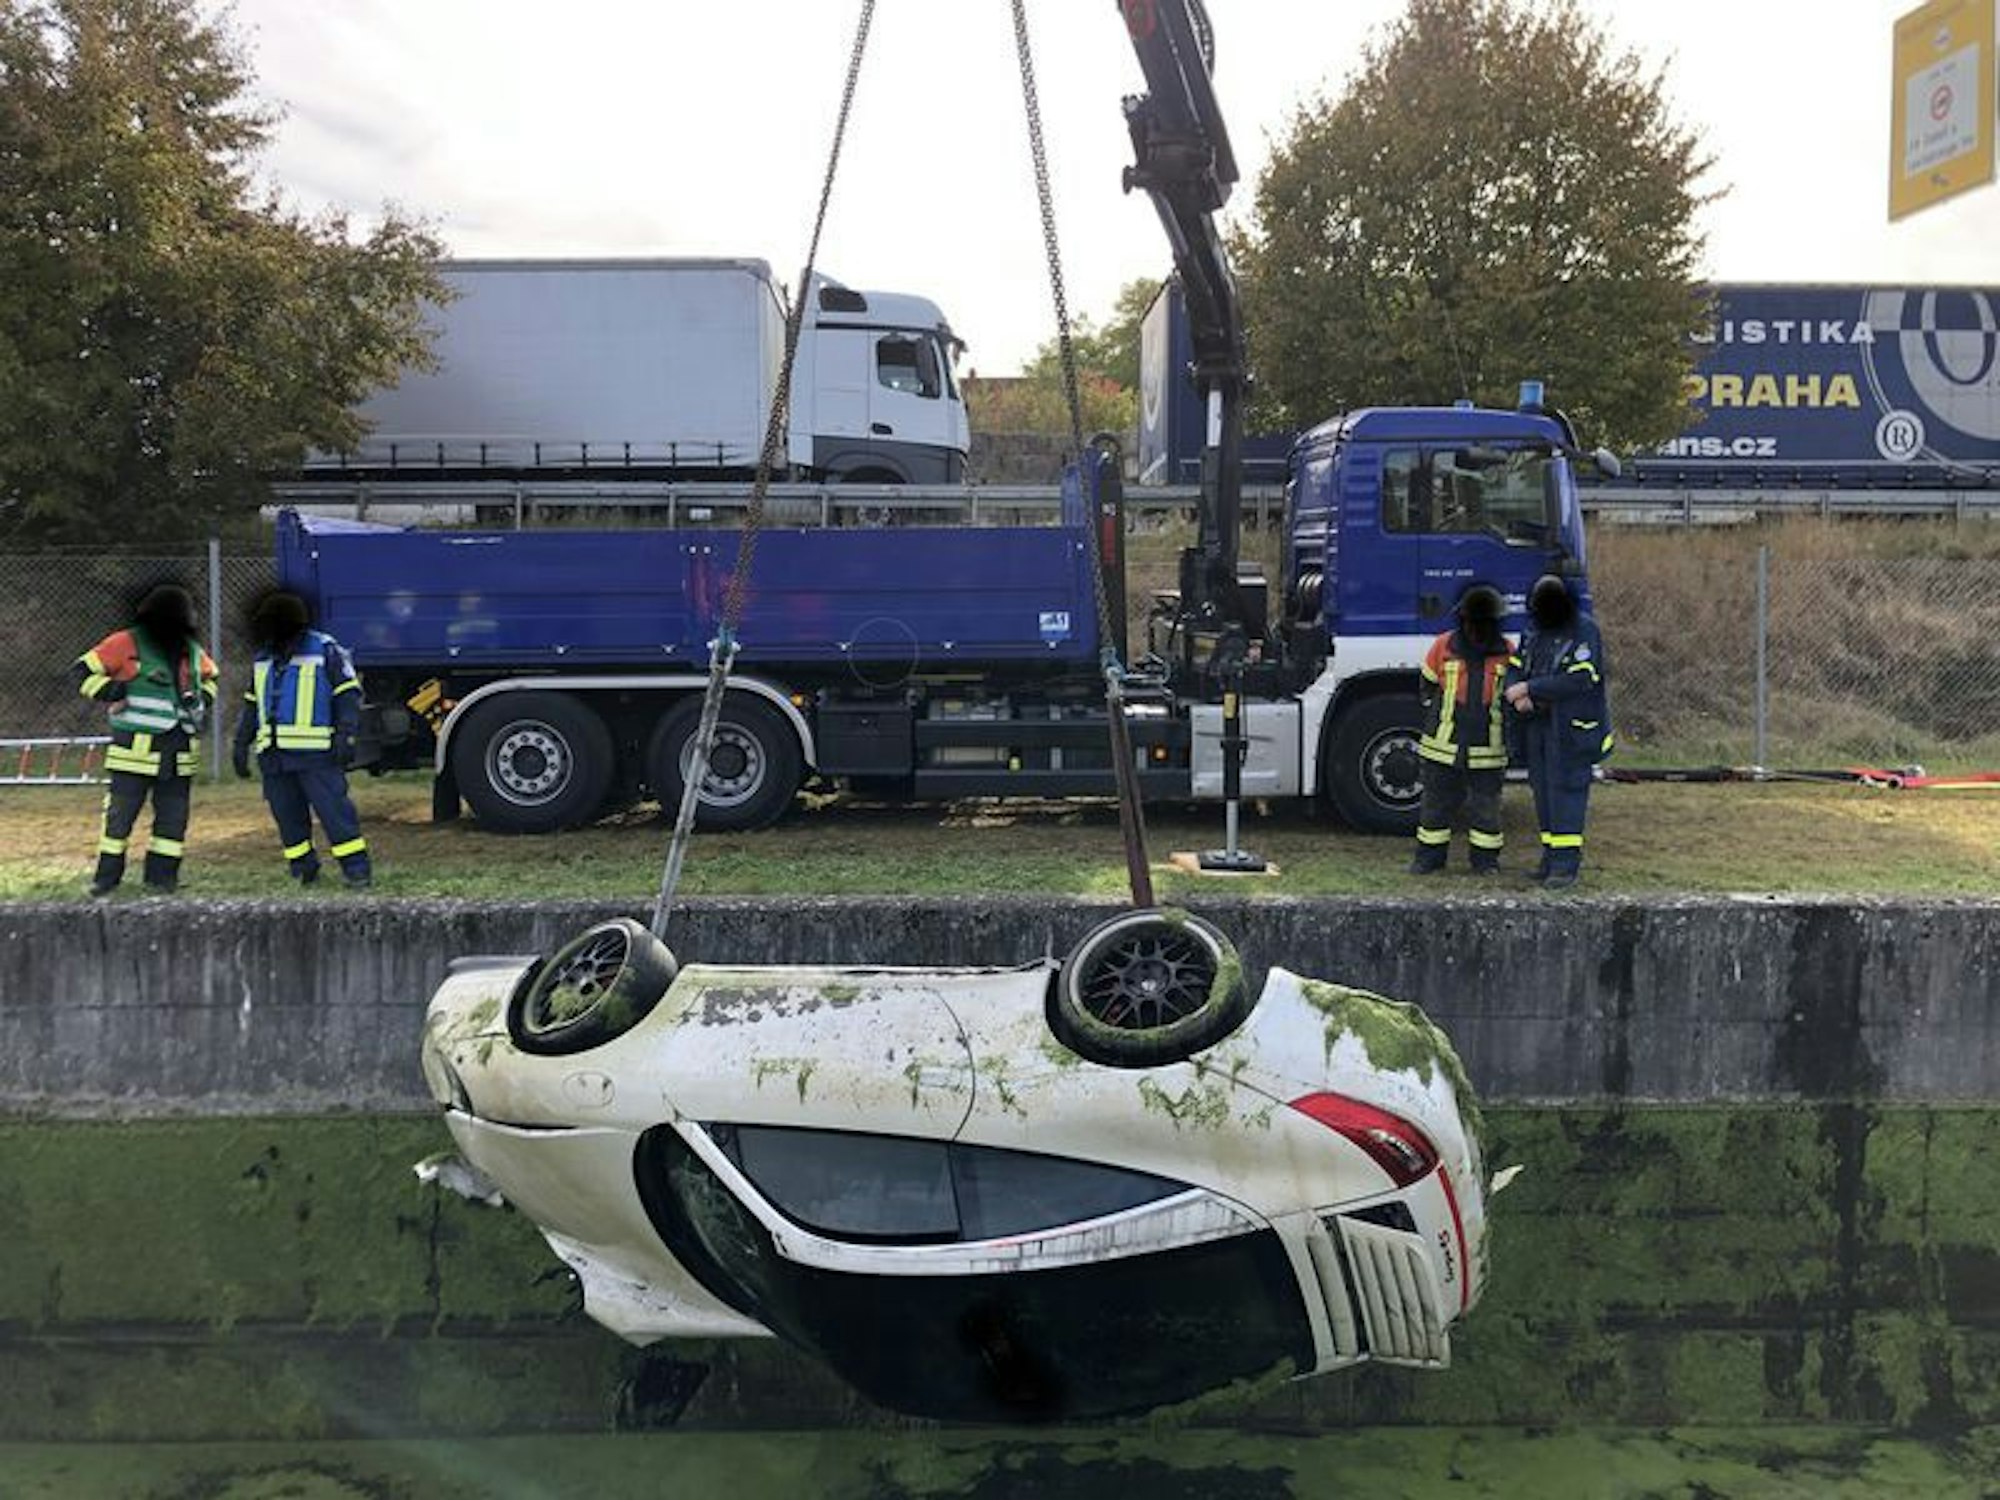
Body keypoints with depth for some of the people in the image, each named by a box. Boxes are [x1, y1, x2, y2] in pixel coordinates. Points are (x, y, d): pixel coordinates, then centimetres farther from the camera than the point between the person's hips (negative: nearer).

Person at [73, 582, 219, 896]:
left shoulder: (192, 650, 10)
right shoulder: (128, 643, -7)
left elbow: (210, 677, 29)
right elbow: (84, 669, -5)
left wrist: (204, 699, 11)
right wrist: (111, 693, -18)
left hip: (181, 751, 5)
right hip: (137, 748, -5)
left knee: (173, 816, 8)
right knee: (120, 812, 1)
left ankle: (162, 875, 18)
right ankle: (107, 875, 12)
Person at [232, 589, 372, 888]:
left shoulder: (325, 650, -2)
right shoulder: (263, 659, 18)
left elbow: (348, 695, -5)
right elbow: (252, 705, 25)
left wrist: (345, 736, -13)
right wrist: (242, 744, 20)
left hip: (315, 752, -6)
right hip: (273, 753, 6)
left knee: (333, 809, -9)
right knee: (287, 815, 8)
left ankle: (357, 869, -6)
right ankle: (303, 869, 20)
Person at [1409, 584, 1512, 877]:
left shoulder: (1507, 652, -1)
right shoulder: (1444, 646, -3)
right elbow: (1428, 688, 11)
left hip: (1487, 750, 0)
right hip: (1443, 745, 0)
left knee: (1486, 806, 8)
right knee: (1436, 803, 9)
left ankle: (1486, 860, 22)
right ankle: (1429, 857, 21)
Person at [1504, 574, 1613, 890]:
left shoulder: (1584, 630, -10)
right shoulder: (1533, 631, 13)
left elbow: (1579, 679, -20)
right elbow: (1515, 667, 11)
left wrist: (1529, 689, -18)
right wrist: (1518, 695, -12)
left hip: (1571, 729, -7)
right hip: (1537, 725, 7)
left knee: (1566, 789, -9)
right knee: (1543, 789, 10)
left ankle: (1566, 863, -7)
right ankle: (1551, 857, 19)